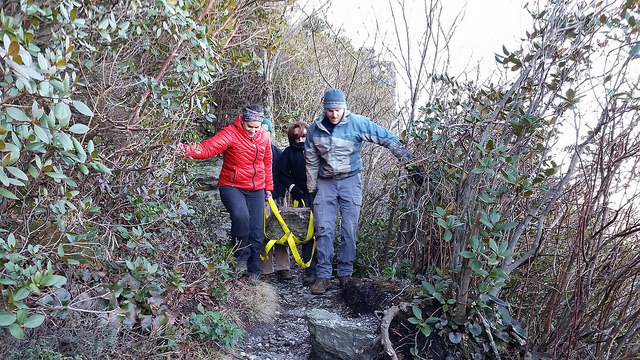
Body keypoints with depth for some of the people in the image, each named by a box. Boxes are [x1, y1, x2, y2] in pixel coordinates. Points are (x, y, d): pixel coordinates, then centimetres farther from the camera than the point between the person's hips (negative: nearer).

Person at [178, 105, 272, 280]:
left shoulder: (264, 137, 5)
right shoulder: (230, 133, -13)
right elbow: (209, 147, -29)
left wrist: (268, 187, 20)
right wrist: (188, 150, -48)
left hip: (256, 190, 5)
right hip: (231, 186, -5)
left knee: (257, 231, 4)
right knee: (241, 215, -33)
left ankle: (253, 269, 22)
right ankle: (241, 256, -10)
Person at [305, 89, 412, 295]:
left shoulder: (358, 123, -8)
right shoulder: (315, 129, 0)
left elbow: (387, 138, -2)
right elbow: (311, 162, 8)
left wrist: (406, 158, -3)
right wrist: (311, 190, 9)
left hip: (350, 181, -1)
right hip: (325, 183, 2)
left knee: (349, 230, 1)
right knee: (323, 229, -3)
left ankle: (346, 273, 14)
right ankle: (323, 275, 4)